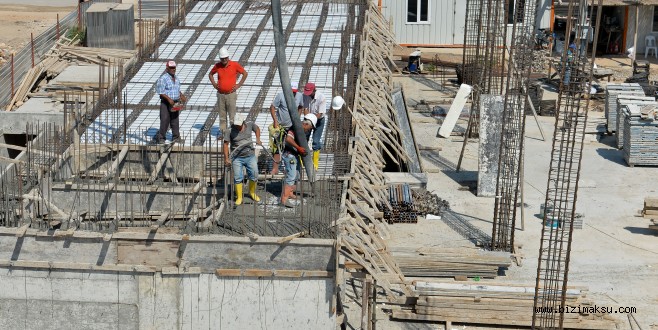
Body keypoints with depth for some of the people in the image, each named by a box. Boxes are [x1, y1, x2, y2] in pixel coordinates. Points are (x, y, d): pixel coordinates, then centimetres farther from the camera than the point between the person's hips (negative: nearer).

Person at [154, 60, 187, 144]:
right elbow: (161, 92, -14)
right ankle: (160, 137, 2)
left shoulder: (176, 79, 13)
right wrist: (169, 99, -23)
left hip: (175, 103, 7)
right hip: (166, 103, -7)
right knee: (165, 121, -6)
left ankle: (176, 137, 17)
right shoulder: (163, 78, -11)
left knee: (175, 120, 11)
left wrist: (181, 96, 4)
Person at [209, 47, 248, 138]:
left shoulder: (235, 65, -6)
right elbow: (210, 74, 21)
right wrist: (214, 84, 8)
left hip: (231, 94, -3)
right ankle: (223, 133, 16)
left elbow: (245, 73, 4)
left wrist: (238, 85, -1)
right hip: (220, 94, 3)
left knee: (232, 116, -3)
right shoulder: (217, 65, 3)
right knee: (222, 116, 9)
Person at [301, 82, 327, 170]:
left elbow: (320, 114, -28)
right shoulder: (305, 95, -17)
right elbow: (305, 109, -17)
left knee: (316, 140, -8)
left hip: (319, 119, -4)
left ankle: (315, 163, 4)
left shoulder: (321, 98, -28)